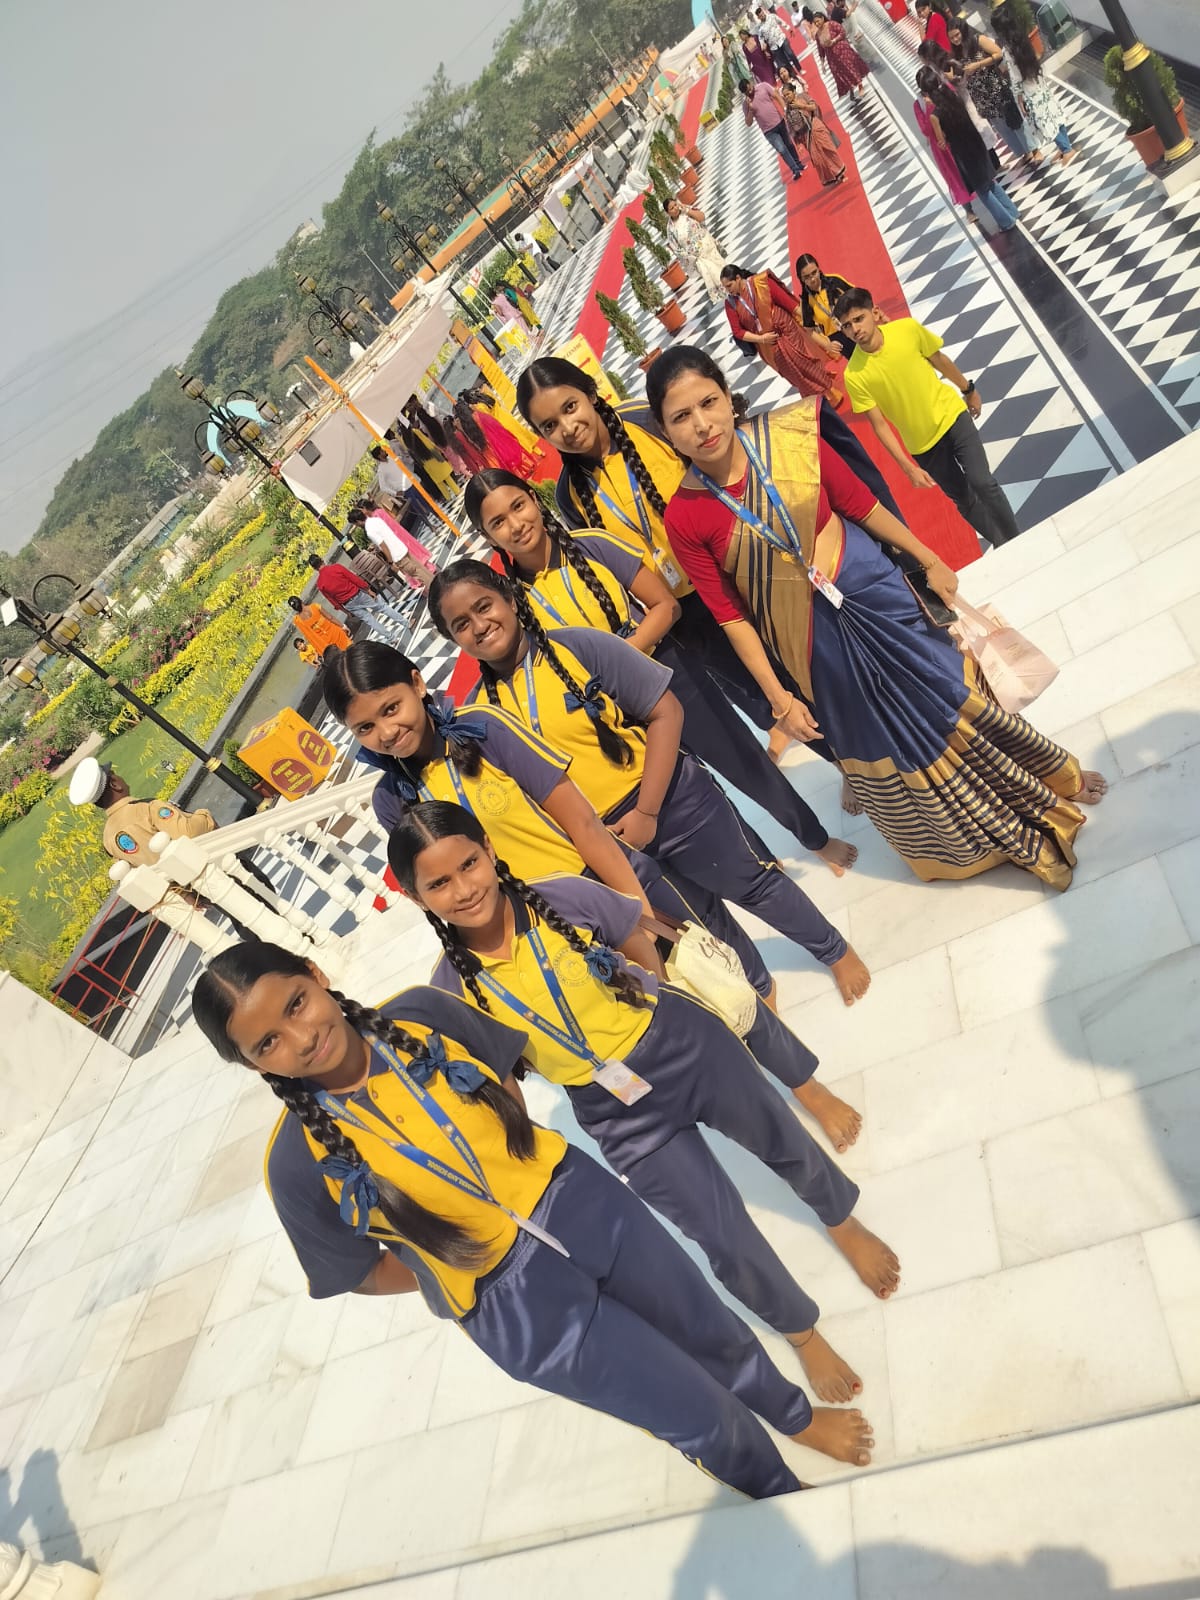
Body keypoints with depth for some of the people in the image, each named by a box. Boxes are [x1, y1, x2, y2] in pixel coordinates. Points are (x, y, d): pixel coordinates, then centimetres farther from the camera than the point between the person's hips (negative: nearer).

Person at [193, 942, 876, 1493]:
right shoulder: (299, 1164, -22)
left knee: (713, 1329, 23)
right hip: (509, 1301, -2)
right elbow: (361, 1273, -5)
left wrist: (518, 1158, 2)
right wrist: (462, 1271, -3)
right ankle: (781, 1493, 48)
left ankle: (793, 1412, 58)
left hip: (576, 1196, 3)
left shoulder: (421, 1013, -16)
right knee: (700, 1413, 12)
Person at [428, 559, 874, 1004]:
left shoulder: (579, 646, -15)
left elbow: (666, 712, -14)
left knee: (754, 884, 12)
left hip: (672, 802, -3)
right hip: (603, 841, 3)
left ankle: (836, 952, 39)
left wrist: (647, 811, -17)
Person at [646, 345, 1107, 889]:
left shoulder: (789, 435, -14)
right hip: (815, 643, -1)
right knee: (881, 744, 16)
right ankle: (968, 841, 43)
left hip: (879, 595, 1)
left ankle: (1053, 779, 47)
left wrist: (930, 561, 5)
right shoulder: (685, 519, -18)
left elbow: (860, 504, -3)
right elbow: (732, 617, -12)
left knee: (955, 694, 18)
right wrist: (780, 697, -8)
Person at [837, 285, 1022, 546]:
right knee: (963, 498, 10)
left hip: (951, 416, 0)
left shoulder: (907, 328, -15)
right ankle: (1002, 545, 31)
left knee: (982, 483, -9)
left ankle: (1016, 541, 10)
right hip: (922, 444, 0)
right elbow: (879, 425, -15)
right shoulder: (854, 376, -20)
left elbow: (939, 359, 2)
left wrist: (969, 390, 14)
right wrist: (908, 468, -18)